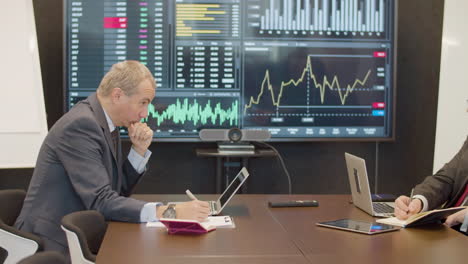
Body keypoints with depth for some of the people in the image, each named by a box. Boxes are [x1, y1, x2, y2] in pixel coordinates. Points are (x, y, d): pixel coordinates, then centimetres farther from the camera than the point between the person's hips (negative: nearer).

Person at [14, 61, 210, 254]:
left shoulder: (107, 123, 6)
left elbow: (118, 191, 13)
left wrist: (139, 149, -1)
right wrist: (170, 212, -33)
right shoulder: (80, 125, -19)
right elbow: (101, 202, -27)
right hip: (55, 244, -8)